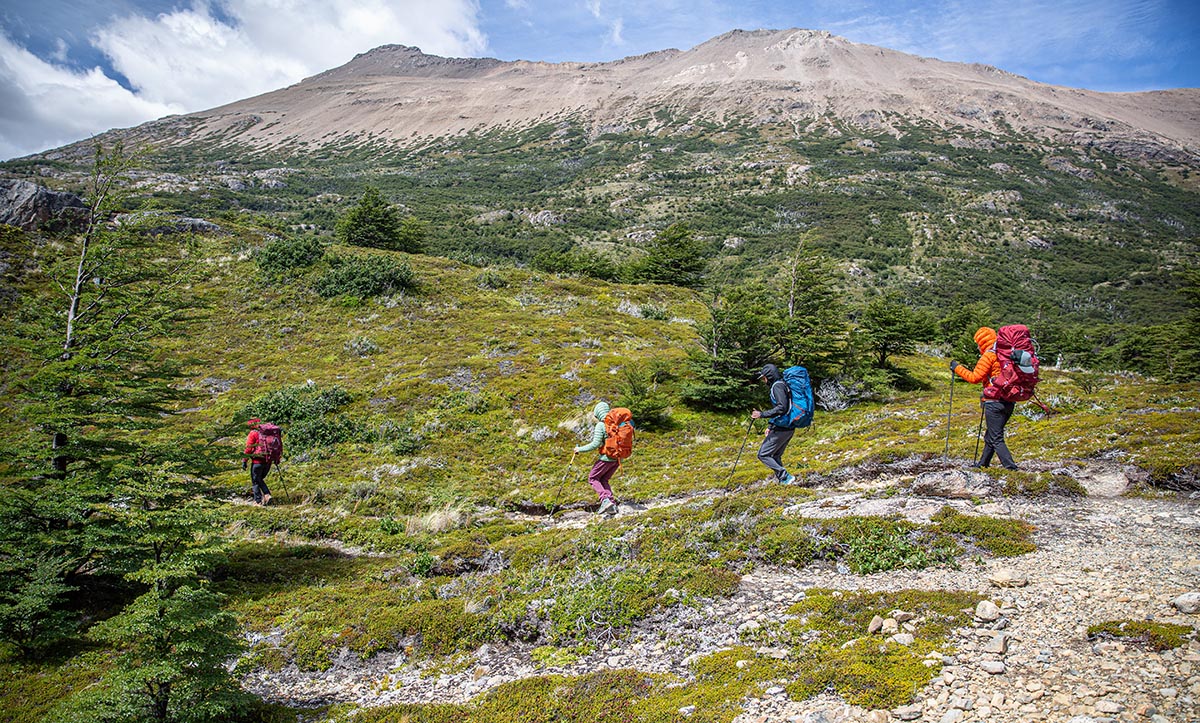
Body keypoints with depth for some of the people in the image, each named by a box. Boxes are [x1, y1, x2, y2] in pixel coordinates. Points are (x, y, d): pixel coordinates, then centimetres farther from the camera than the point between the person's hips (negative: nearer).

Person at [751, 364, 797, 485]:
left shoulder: (777, 386, -13)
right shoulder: (781, 384, 19)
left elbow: (782, 408, -24)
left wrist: (762, 414, -20)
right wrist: (770, 426, 23)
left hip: (781, 429, -10)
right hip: (788, 428, 10)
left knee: (763, 455, -5)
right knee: (775, 456, 18)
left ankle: (786, 477, -10)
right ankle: (781, 479, 15)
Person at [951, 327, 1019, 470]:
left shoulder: (989, 355, -11)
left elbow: (975, 378, -14)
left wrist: (958, 368, -4)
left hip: (994, 402, -9)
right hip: (1009, 402, 9)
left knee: (996, 439, -6)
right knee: (990, 436, 19)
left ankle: (1011, 467, -12)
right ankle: (983, 463, 30)